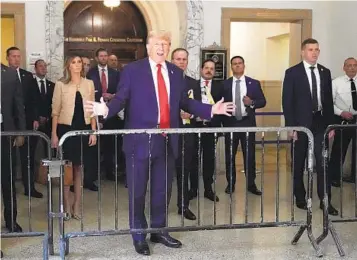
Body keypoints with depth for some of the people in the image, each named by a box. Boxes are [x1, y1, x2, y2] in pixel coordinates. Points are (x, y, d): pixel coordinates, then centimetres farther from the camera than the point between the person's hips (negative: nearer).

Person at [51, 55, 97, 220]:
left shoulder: (89, 84, 7)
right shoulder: (60, 84, 0)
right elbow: (55, 111, 0)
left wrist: (93, 131, 3)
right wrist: (54, 134, -5)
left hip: (83, 129, 2)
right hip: (66, 128, -2)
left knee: (79, 167, 8)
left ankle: (77, 205, 16)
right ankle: (66, 205, 12)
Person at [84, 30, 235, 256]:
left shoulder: (176, 72, 10)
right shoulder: (132, 70, -3)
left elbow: (184, 102, 11)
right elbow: (121, 99, -9)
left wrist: (211, 109, 4)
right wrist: (106, 110, -28)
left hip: (168, 140, 5)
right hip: (141, 140, -4)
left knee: (163, 189, 14)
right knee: (137, 190, 6)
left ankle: (159, 231, 30)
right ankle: (139, 236, 20)